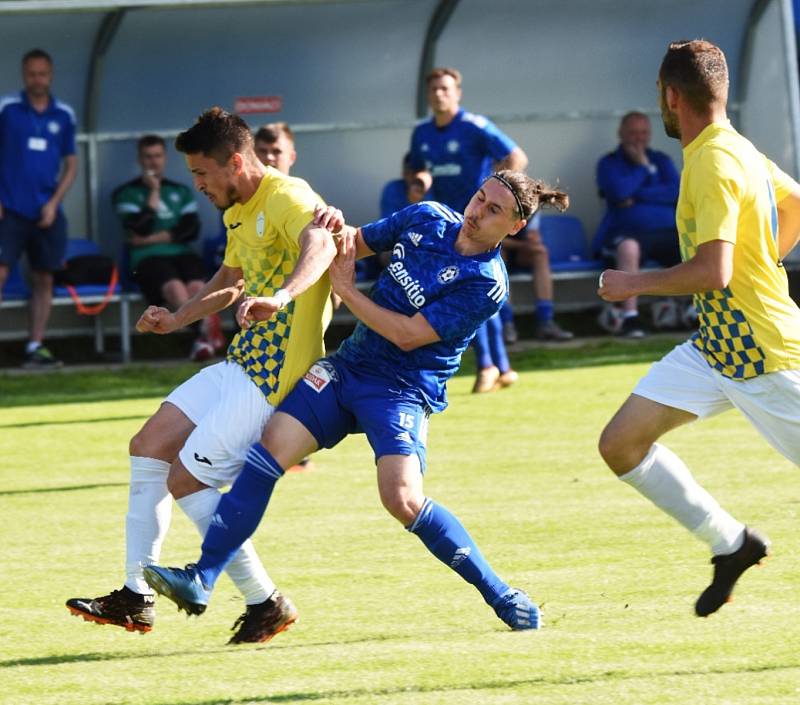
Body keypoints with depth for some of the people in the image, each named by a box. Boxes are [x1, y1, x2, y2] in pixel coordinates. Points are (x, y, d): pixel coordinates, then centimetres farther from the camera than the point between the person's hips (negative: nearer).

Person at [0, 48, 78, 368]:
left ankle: (35, 347, 11)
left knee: (44, 279, 5)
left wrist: (53, 203, -1)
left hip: (47, 213, 3)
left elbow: (71, 164, 11)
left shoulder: (64, 115, 7)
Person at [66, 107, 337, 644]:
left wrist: (282, 295, -60)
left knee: (186, 480, -10)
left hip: (274, 377, -10)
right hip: (242, 362, 10)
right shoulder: (238, 212, 14)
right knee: (149, 447, 9)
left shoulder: (285, 198, -19)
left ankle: (266, 604, 0)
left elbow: (320, 243, -43)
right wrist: (177, 320, 31)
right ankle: (136, 597, 14)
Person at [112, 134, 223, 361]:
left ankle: (203, 338, -52)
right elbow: (139, 230, -4)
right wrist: (154, 192, 0)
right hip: (148, 258, -3)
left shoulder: (181, 191, 23)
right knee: (173, 287, -37)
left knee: (196, 286, -33)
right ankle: (205, 329, -60)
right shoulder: (126, 194, 13)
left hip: (182, 253, 3)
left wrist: (153, 238, -2)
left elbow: (191, 229, 9)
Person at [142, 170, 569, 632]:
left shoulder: (486, 284, -15)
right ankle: (202, 581, -7)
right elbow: (357, 243, 19)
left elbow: (408, 335, -18)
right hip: (348, 365, 6)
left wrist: (346, 288, -12)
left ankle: (502, 597, -7)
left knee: (403, 499, -24)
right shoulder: (427, 218, 4)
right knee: (269, 450, -9)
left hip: (402, 391, -6)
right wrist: (335, 228, -4)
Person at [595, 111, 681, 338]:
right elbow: (620, 192, -10)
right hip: (628, 231, -4)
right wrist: (642, 166, 4)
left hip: (666, 231, 4)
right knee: (629, 247, -41)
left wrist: (637, 196, -5)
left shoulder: (661, 160, 21)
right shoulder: (609, 164, 11)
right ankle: (629, 317, -42)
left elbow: (675, 192, 3)